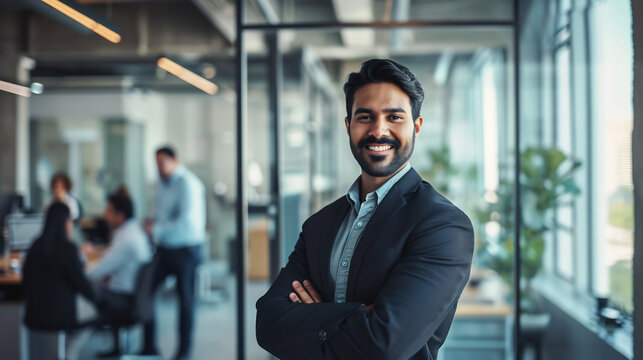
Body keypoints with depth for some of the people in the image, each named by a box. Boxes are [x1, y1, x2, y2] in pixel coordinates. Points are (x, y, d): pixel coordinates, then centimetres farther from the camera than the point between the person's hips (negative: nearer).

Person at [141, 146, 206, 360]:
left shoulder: (188, 184, -16)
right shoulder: (163, 183, 10)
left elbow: (187, 220, -24)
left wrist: (157, 229, -20)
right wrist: (153, 224, 0)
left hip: (186, 248, -7)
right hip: (165, 248, 7)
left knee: (185, 298, 4)